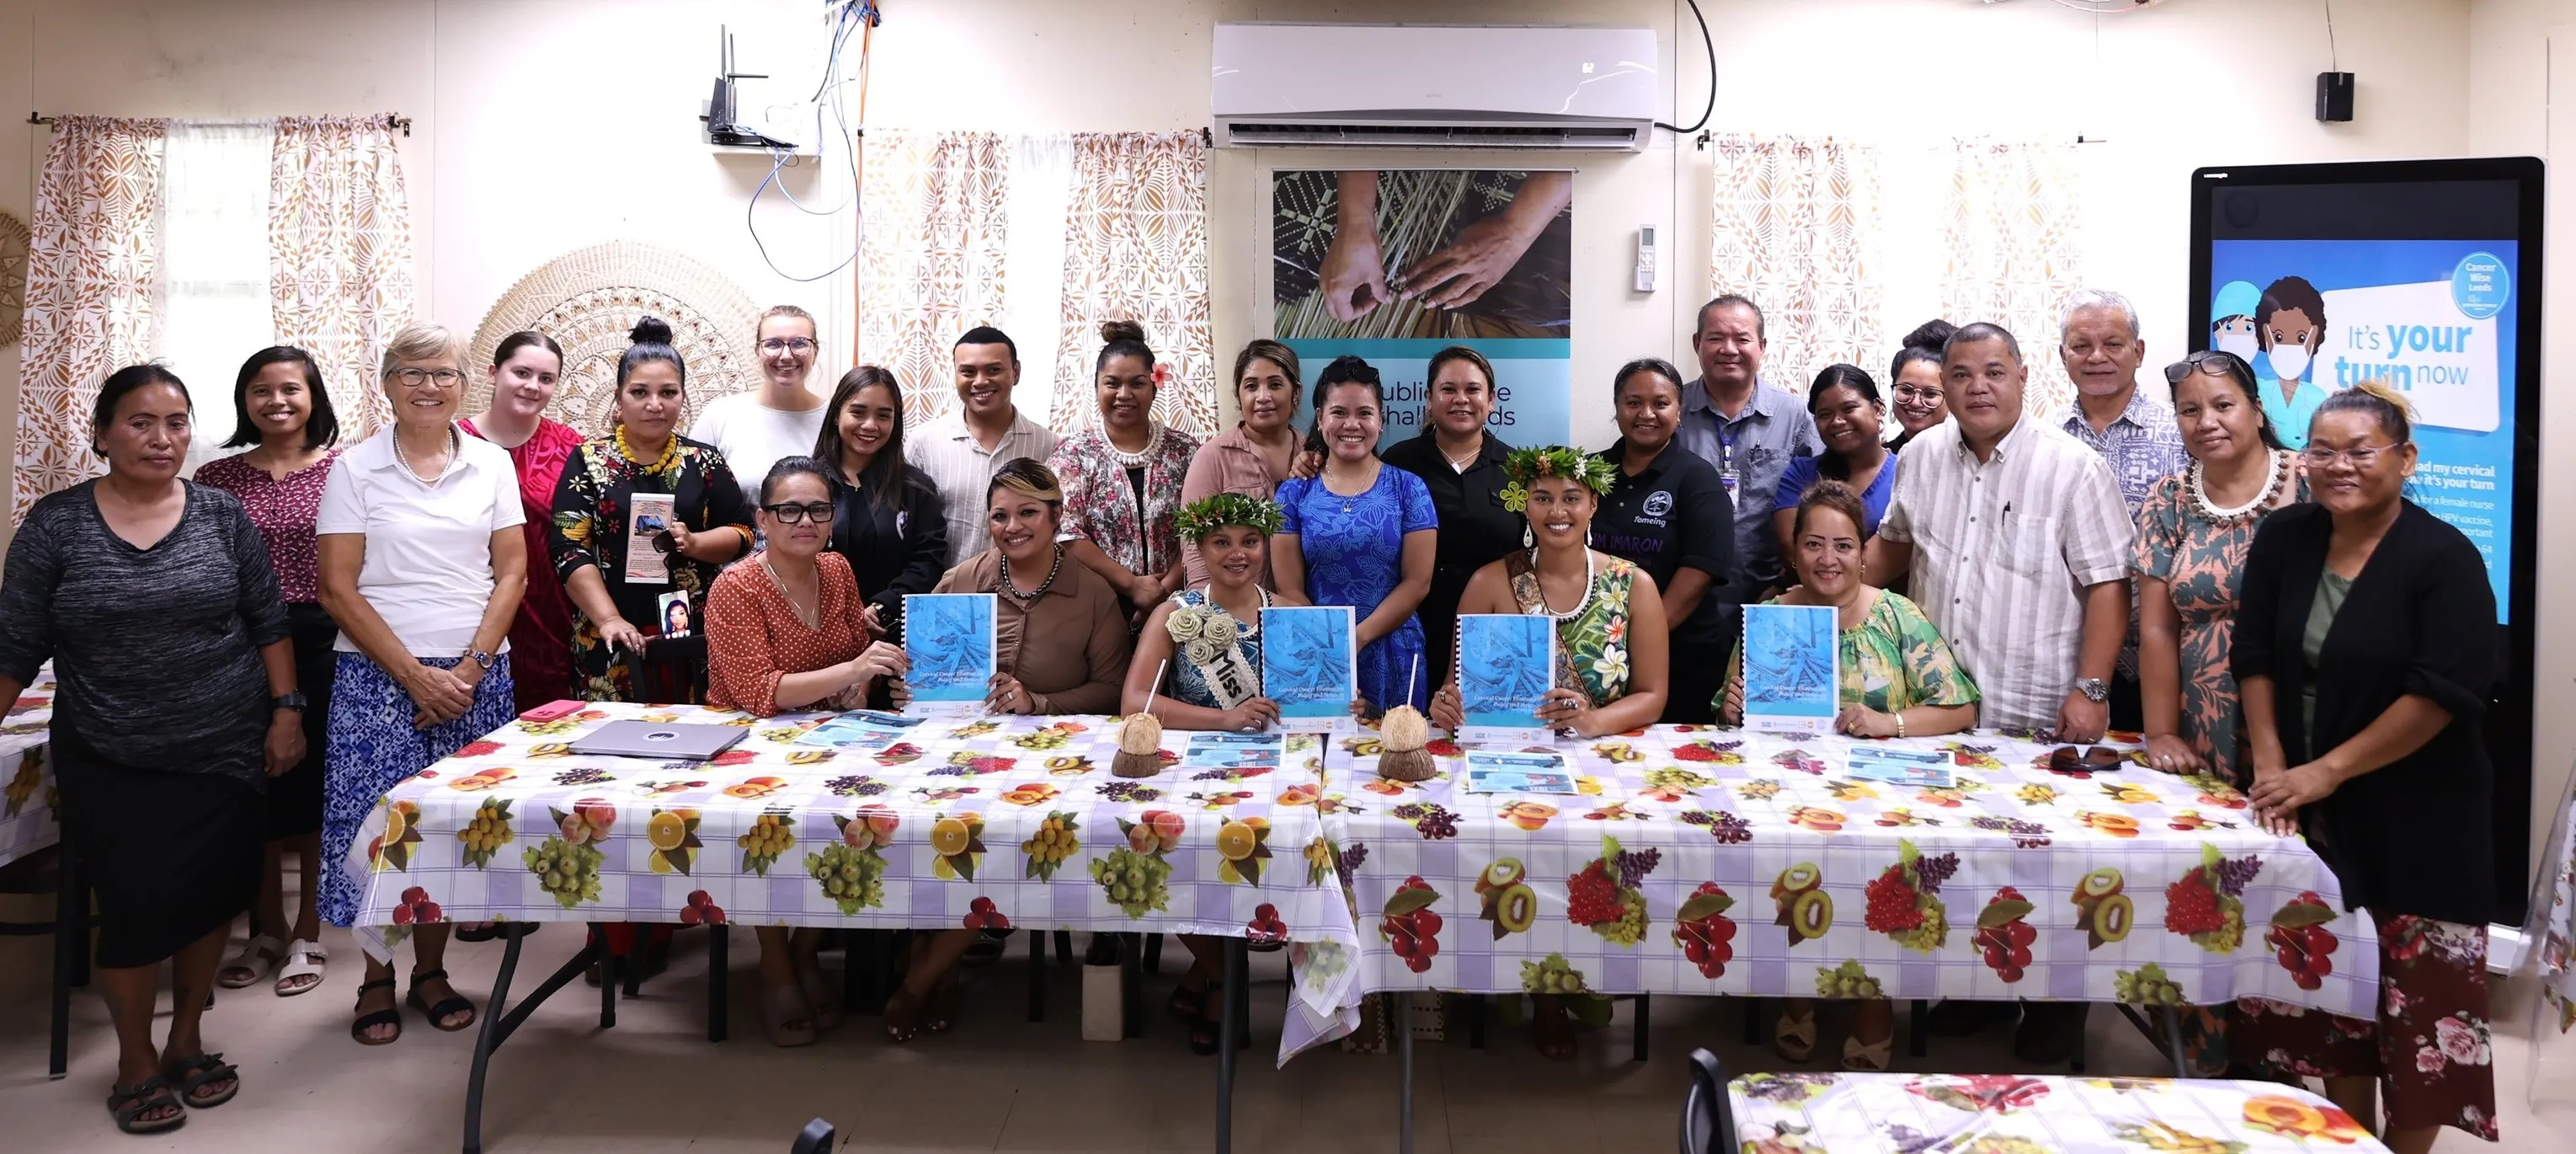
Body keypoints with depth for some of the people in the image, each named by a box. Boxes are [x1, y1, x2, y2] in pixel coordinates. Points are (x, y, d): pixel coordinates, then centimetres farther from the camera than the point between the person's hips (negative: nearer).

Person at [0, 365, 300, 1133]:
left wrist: (286, 710, -2)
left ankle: (186, 1038, 29)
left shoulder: (222, 515, 0)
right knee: (137, 904, -3)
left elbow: (268, 623, 4)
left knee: (211, 896, 7)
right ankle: (135, 1061, 19)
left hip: (226, 752, 2)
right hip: (110, 765, -1)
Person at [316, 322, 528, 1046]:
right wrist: (415, 675, -10)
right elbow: (339, 590, -3)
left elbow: (512, 573, 4)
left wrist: (470, 668, -7)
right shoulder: (356, 469, 0)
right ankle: (376, 980, 14)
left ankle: (430, 972, 19)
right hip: (378, 676, -2)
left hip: (474, 676, 2)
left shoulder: (492, 464, 6)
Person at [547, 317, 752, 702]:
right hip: (612, 638, -1)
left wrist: (694, 543, -12)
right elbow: (568, 549, -4)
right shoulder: (589, 461, 3)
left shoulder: (705, 461, 8)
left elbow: (742, 532, 8)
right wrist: (609, 619, -15)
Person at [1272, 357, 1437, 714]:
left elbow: (1418, 582, -4)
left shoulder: (1408, 489, 2)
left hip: (1392, 656, 0)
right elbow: (1289, 589, 0)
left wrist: (1357, 637, -13)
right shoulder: (1293, 493, 3)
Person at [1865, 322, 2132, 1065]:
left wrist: (2090, 689, -15)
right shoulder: (1922, 456, 7)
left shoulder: (2072, 467, -8)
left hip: (2038, 717, -4)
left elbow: (2107, 584, -10)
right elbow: (1895, 542, 23)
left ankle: (2057, 1008, 20)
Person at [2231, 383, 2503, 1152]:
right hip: (2315, 818, 5)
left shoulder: (2444, 559, -12)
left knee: (2416, 998, -1)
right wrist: (2271, 767, -4)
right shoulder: (2283, 540, 3)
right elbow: (2255, 656, 4)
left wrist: (2327, 772, -17)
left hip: (2416, 820, -5)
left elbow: (2445, 692, -18)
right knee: (2332, 985, 12)